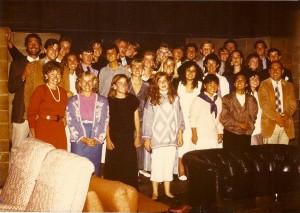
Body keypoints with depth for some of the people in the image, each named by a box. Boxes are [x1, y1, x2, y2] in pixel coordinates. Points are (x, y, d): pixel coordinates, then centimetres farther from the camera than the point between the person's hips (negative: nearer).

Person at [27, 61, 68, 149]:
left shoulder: (63, 92, 12)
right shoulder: (40, 90, -4)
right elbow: (31, 113, -5)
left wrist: (64, 119, 5)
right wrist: (34, 137, -9)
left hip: (59, 133, 5)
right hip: (43, 132, -5)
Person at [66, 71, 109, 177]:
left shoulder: (102, 101, 10)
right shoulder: (72, 101, 9)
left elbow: (104, 121, 2)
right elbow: (71, 122, 0)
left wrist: (97, 139, -10)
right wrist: (82, 138, -12)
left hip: (96, 141, 1)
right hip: (78, 141, 0)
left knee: (94, 170, 3)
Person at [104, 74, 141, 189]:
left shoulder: (132, 99, 5)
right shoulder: (109, 101, 0)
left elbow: (136, 118, 9)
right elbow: (106, 121, 1)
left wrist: (138, 136, 7)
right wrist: (108, 139, -5)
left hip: (129, 139, 1)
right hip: (114, 139, -1)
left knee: (130, 168, 2)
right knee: (113, 168, 0)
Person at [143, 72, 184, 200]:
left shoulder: (174, 98, 6)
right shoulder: (152, 99, 0)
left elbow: (179, 117, 10)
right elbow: (147, 119, 0)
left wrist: (180, 134, 6)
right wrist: (147, 138, -2)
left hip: (171, 138, 2)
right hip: (157, 138, -2)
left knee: (169, 164, 7)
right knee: (157, 164, 1)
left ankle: (167, 191, 17)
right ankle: (155, 192, 11)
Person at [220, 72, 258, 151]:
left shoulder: (251, 99, 11)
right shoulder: (227, 99, 2)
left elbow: (253, 117, 10)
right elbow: (224, 118, -5)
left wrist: (248, 126, -7)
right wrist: (239, 124, -9)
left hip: (245, 136, 2)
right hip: (230, 135, -2)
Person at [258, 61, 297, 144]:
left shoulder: (289, 85, 13)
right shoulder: (264, 85, 2)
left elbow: (293, 104, 8)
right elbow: (264, 105, -7)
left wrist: (286, 116, -11)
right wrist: (276, 118, -15)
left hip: (286, 125, 3)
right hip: (270, 125, -3)